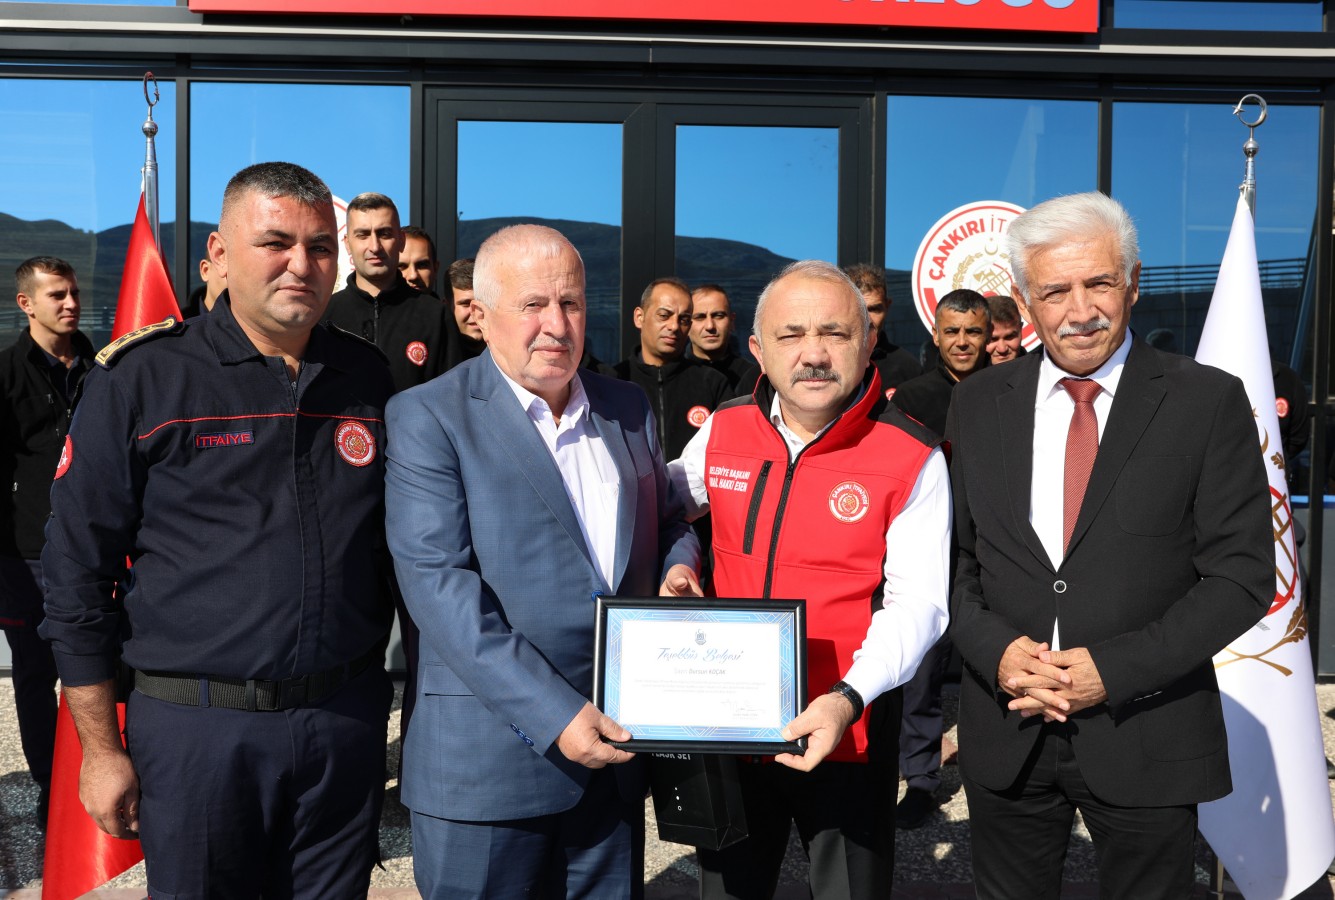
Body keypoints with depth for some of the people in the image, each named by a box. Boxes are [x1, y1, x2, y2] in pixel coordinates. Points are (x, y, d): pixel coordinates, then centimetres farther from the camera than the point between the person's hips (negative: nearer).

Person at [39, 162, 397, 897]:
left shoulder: (367, 378, 4)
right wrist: (100, 749, -4)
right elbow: (77, 574, -4)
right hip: (197, 726, -3)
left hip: (347, 721, 3)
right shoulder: (140, 381, -7)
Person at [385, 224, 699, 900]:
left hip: (614, 746, 5)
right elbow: (438, 584, -16)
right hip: (487, 761, -5)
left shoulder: (628, 408, 9)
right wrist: (553, 713, -21)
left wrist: (679, 566, -2)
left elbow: (667, 519, 22)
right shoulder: (427, 418, -8)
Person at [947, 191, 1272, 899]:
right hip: (1005, 734, 2)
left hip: (1147, 738, -2)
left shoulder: (1209, 402, -6)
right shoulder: (979, 404, 2)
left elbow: (1241, 574, -8)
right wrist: (996, 650, -13)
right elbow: (952, 557, 4)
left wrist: (1114, 669, -16)